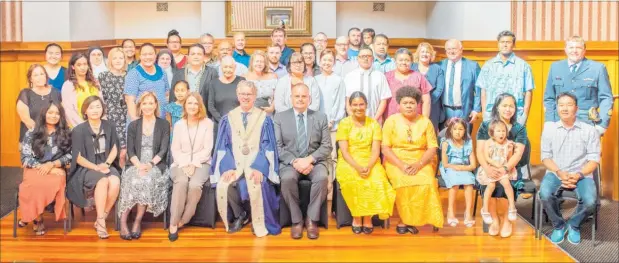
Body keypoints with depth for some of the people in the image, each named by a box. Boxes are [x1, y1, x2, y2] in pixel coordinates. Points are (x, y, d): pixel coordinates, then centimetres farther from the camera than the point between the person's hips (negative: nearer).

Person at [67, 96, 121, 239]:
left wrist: (106, 164, -11)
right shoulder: (78, 130, -3)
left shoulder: (109, 126, 7)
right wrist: (96, 168, -18)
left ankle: (101, 219, -16)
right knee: (103, 181, -35)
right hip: (86, 168, -3)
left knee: (115, 181, -31)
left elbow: (114, 148, 7)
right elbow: (78, 157, -6)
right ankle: (101, 222, -25)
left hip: (107, 166, 3)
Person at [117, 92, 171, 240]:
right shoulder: (133, 126, 13)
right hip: (136, 165, 1)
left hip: (156, 166, -1)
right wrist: (139, 165, -16)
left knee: (148, 180, -34)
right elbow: (130, 151, 4)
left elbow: (163, 150, -1)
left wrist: (151, 164, -17)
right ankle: (123, 222, -26)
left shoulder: (164, 125, 8)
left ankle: (138, 221, -24)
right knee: (133, 181, -32)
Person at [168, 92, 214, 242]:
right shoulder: (179, 125, 12)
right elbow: (175, 149, 6)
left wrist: (194, 164, -13)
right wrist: (184, 165, -11)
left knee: (195, 184, -33)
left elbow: (207, 149, -2)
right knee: (181, 182, -32)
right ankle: (173, 223, -27)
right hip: (181, 164, 1)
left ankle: (182, 221, -16)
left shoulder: (207, 123, 5)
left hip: (201, 163, -1)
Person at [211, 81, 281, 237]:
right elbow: (223, 147, 5)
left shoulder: (264, 119, 6)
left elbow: (267, 146, -2)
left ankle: (259, 224, -8)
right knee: (223, 186, -27)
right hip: (234, 164, 2)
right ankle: (240, 215, 1)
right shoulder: (228, 119, 11)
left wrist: (258, 168, -19)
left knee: (255, 185, -32)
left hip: (255, 165, -2)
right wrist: (228, 167, -14)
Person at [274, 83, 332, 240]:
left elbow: (327, 146, 3)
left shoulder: (321, 117, 10)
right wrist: (295, 161, -17)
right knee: (287, 178, -34)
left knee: (322, 177, -32)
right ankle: (296, 220, -14)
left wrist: (310, 159, -15)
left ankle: (311, 219, -14)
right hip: (289, 161, -1)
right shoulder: (280, 117, 7)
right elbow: (277, 147, -1)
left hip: (314, 161, 1)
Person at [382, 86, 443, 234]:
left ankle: (407, 220, -16)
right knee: (404, 183, -32)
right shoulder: (391, 121, 2)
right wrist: (401, 165, -18)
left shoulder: (425, 122, 6)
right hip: (396, 162, -1)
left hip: (421, 163, 2)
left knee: (427, 182, -29)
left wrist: (418, 164, -16)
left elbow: (432, 148, 1)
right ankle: (405, 220, -12)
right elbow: (385, 148, -4)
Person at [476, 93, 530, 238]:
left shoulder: (519, 129, 5)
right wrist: (487, 168, -24)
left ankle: (507, 219, 1)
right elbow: (480, 151, -4)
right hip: (489, 169, 0)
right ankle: (494, 219, -4)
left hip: (510, 169, 0)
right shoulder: (485, 126, 5)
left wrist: (505, 169, -26)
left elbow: (518, 154, -8)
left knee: (502, 185, -31)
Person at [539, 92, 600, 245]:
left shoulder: (589, 130, 2)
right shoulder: (549, 129, 6)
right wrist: (559, 173, -13)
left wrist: (579, 175, -16)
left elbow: (594, 159, 0)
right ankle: (558, 225, 0)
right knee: (545, 195, -31)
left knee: (590, 202, -29)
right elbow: (545, 157, 4)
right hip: (555, 173, 0)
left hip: (582, 175, 0)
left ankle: (574, 225, 7)